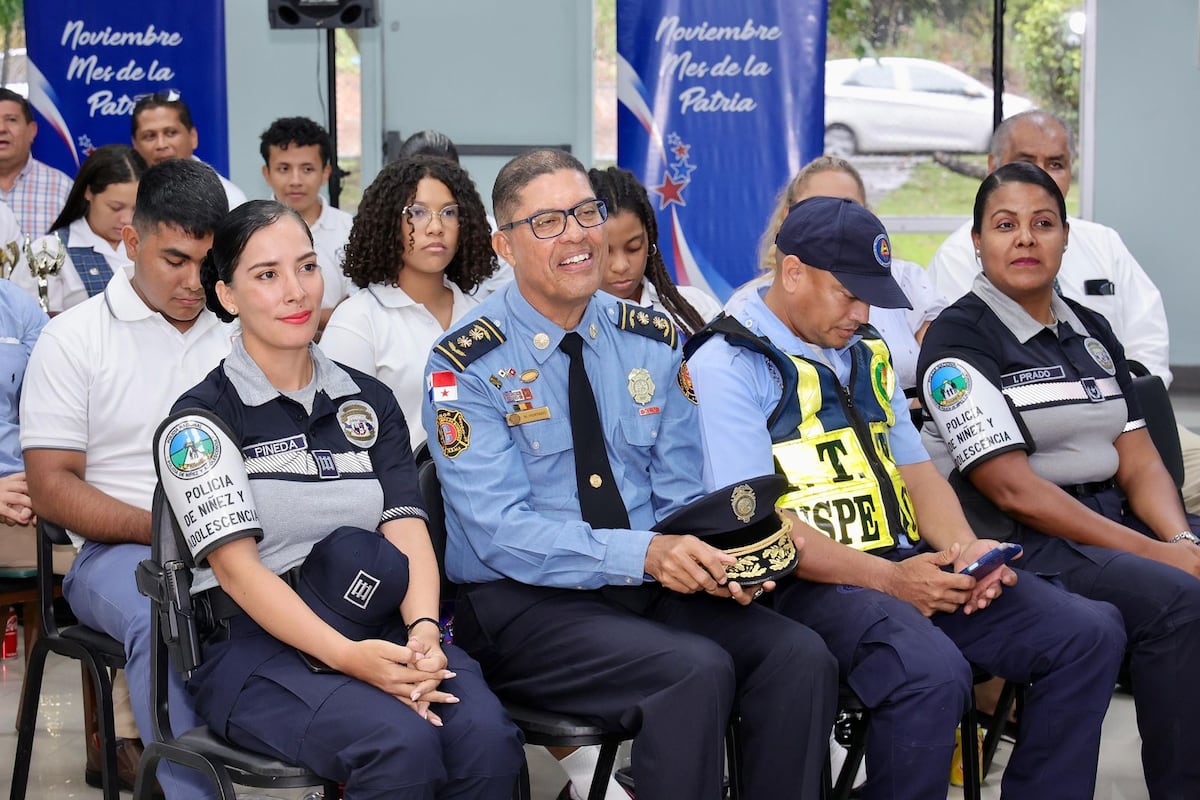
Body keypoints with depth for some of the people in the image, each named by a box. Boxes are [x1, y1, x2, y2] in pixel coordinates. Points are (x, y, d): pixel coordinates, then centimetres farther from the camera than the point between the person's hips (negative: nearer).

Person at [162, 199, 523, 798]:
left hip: (379, 631, 4)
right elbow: (236, 565, -10)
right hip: (253, 643, -4)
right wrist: (345, 657, -24)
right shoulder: (203, 417, 0)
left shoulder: (368, 401, 15)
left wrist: (423, 631, -19)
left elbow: (407, 529, 3)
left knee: (487, 737, -27)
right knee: (402, 743, -33)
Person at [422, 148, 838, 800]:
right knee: (695, 670, -31)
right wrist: (643, 553, -29)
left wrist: (714, 557, -15)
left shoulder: (653, 342, 8)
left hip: (653, 587, 5)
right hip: (523, 603, -5)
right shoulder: (467, 366, -7)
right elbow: (502, 532, -16)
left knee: (799, 655, -21)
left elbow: (680, 495, 9)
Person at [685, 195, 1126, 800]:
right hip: (807, 584, -8)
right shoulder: (727, 365, -6)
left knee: (1090, 635, -8)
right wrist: (888, 579, -19)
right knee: (932, 673, -36)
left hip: (908, 564, 8)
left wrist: (964, 547, -3)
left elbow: (916, 472, 19)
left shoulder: (867, 355, 21)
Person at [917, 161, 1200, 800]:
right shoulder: (959, 339, -6)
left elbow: (1140, 461, 11)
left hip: (1112, 517, 7)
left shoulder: (1091, 331, 16)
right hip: (1021, 543, -7)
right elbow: (1012, 488, -13)